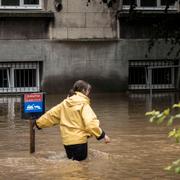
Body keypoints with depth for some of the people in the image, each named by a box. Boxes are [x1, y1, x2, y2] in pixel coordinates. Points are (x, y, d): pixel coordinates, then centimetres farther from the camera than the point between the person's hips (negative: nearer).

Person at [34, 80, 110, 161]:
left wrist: (38, 123, 32)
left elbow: (51, 115, 18)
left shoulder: (64, 104, 10)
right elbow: (91, 123, -19)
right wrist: (102, 135, -13)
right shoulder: (84, 105, -9)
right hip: (79, 142, -6)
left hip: (67, 142, 6)